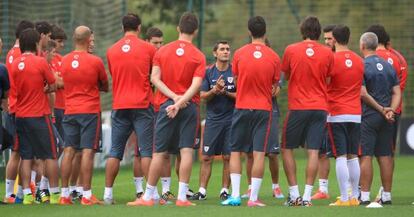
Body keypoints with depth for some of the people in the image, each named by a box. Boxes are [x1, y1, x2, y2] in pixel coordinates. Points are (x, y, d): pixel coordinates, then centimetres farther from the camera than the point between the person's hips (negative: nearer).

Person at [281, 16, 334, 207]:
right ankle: (307, 196, -5)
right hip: (320, 107, 2)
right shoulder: (327, 53, 0)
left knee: (287, 149, 10)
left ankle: (294, 194, 4)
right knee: (313, 152, 0)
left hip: (297, 107, -1)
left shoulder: (291, 50, -3)